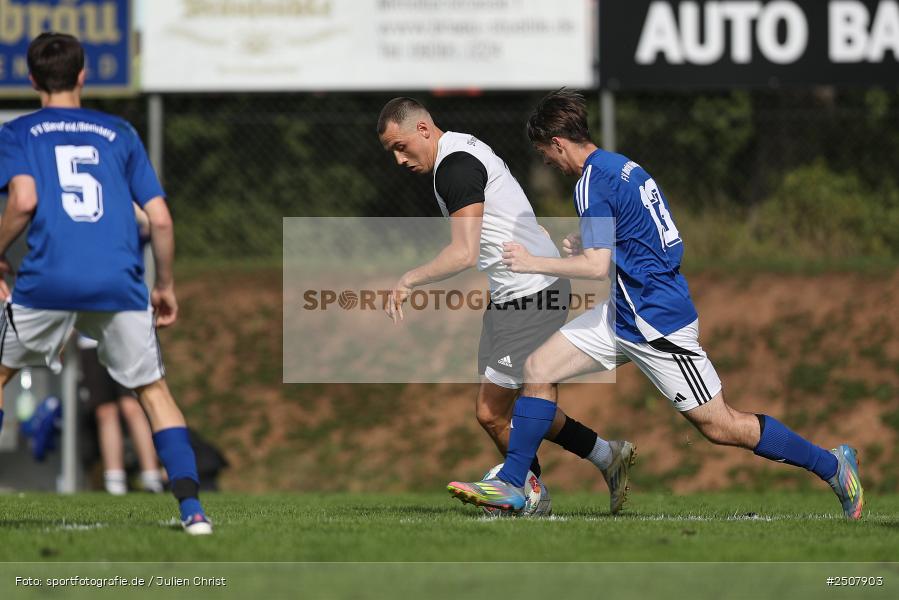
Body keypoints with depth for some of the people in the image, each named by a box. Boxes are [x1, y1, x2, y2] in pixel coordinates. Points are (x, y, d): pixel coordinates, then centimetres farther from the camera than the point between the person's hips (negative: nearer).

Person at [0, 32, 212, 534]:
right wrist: (166, 286, 22)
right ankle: (192, 507, -1)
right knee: (154, 391, 13)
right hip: (120, 284, 2)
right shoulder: (120, 133, 18)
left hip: (48, 281, -2)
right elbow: (160, 218, 11)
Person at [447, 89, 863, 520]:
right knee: (538, 369, 4)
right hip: (624, 314, 10)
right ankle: (510, 485, 8)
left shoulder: (592, 185, -19)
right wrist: (588, 247, 17)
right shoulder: (621, 166, 10)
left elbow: (598, 267, -27)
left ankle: (831, 464, 8)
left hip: (658, 322, -10)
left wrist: (534, 263, -17)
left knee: (718, 426, -3)